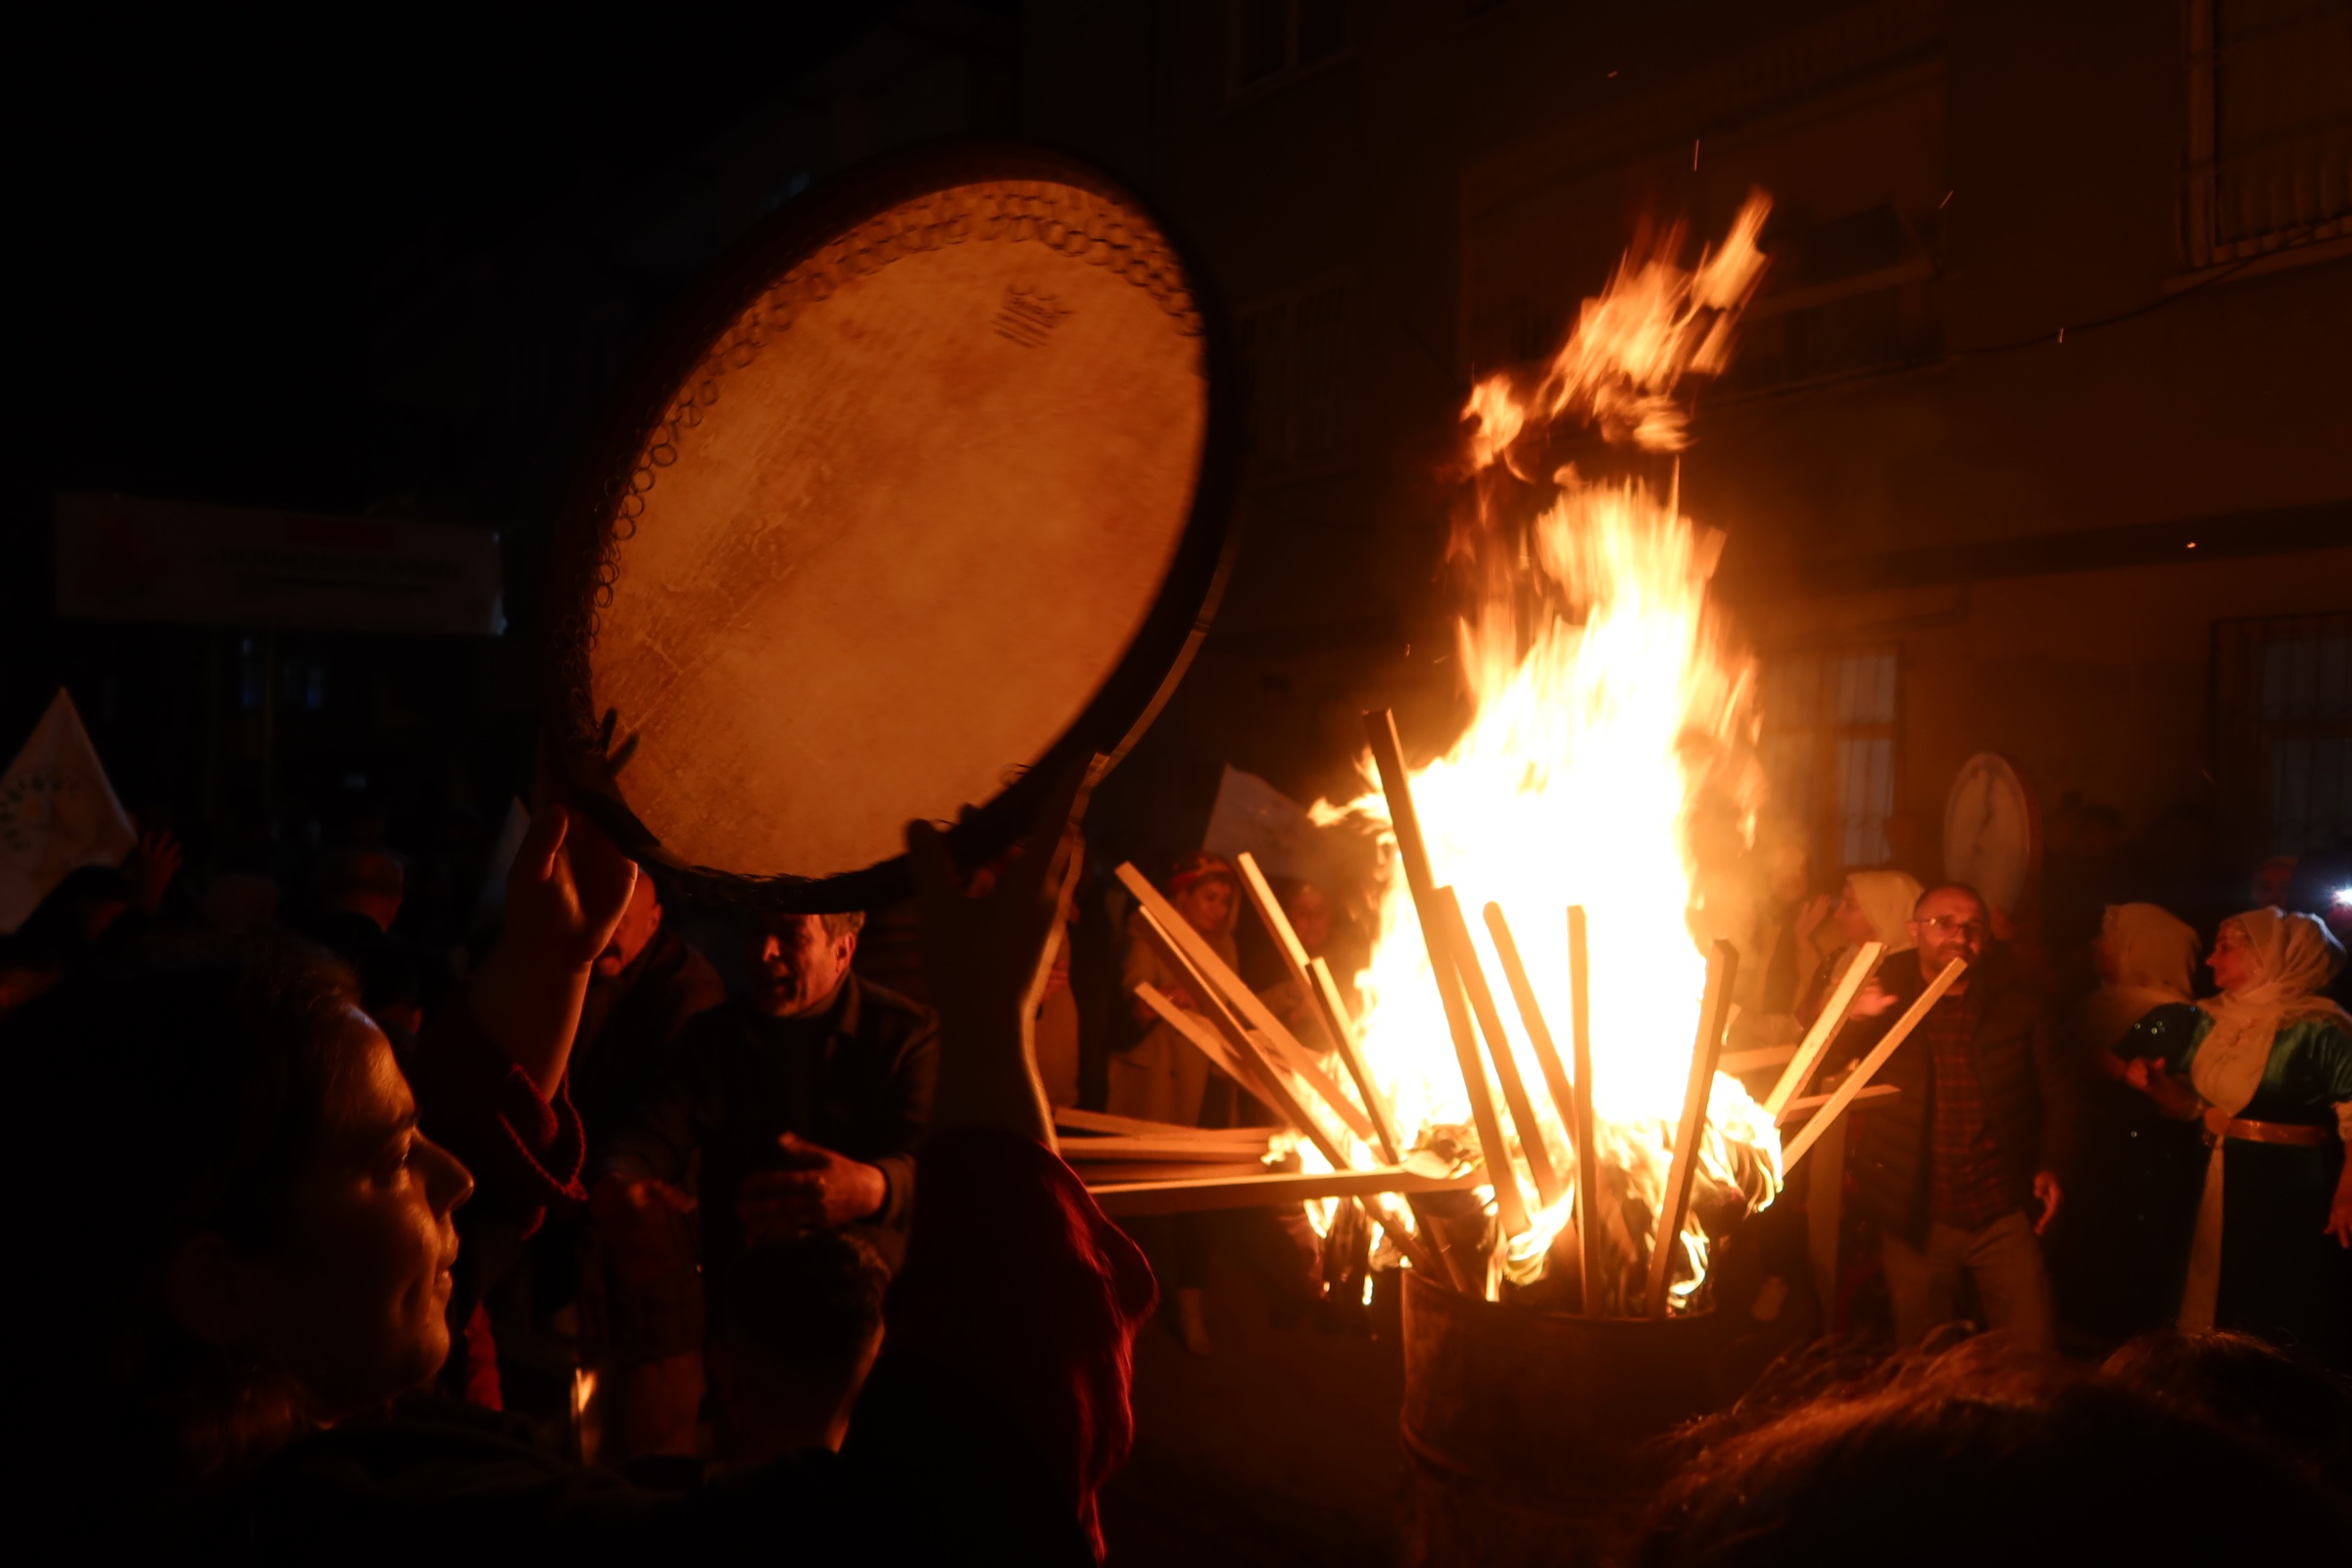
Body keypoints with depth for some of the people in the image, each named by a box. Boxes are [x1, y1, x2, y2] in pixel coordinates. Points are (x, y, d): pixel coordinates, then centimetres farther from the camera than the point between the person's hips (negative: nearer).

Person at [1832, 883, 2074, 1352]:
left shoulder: (2015, 1005, 2)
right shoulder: (1881, 999, -2)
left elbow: (2056, 1091, 11)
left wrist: (2050, 1164, -2)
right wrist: (1851, 1018, -29)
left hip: (2005, 1213, 0)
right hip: (1915, 1219, 0)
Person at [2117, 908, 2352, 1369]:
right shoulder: (2214, 1020, 7)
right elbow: (2194, 1104, 15)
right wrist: (2155, 1086, -4)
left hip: (2287, 1189, -7)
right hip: (2215, 1184, 7)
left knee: (2277, 1320, 4)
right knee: (2211, 1306, 15)